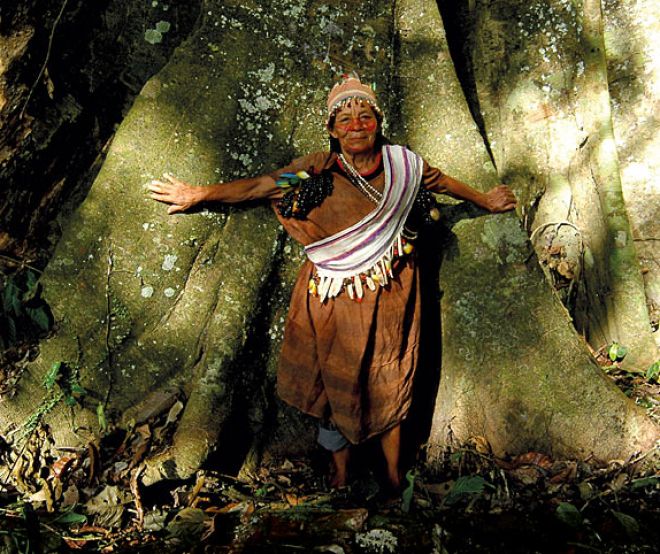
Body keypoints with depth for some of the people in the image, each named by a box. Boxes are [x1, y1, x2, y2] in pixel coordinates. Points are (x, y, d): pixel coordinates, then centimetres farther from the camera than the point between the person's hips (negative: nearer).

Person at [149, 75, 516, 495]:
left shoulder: (403, 163, -1)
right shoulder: (318, 170, -7)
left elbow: (443, 182, 17)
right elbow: (258, 187, -5)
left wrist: (486, 201, 30)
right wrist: (199, 195, -5)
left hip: (390, 299, 1)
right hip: (335, 301, -1)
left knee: (391, 386, 10)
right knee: (337, 385, 8)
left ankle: (395, 478, 26)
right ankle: (341, 479, 27)